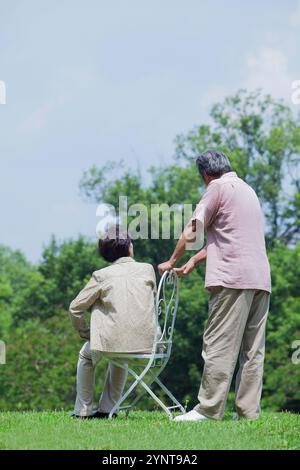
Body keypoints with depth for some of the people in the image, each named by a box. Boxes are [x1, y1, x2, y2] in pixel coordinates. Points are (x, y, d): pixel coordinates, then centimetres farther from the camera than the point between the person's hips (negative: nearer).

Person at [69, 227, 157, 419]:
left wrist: (85, 333, 18)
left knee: (86, 356, 31)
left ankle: (83, 410, 27)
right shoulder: (147, 269, 5)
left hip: (112, 340, -3)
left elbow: (76, 308, 3)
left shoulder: (101, 275, 0)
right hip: (146, 341, 3)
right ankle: (106, 408, 34)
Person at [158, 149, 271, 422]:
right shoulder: (247, 190, 25)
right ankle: (249, 412, 3)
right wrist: (194, 262, 27)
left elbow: (191, 234, -4)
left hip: (233, 278, -8)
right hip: (261, 279, 8)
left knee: (220, 346, -8)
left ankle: (209, 409, -9)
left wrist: (172, 263, 9)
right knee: (252, 350, 5)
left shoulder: (219, 187, -1)